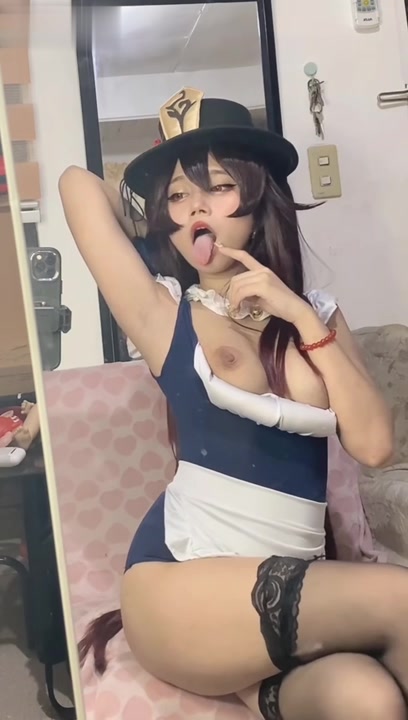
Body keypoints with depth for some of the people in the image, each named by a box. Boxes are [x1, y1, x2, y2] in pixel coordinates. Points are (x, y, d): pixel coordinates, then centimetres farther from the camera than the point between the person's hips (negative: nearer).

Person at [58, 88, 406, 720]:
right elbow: (77, 184, -2)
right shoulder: (165, 313, 0)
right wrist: (154, 235, 15)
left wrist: (303, 319, -6)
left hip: (287, 587, 4)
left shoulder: (317, 312, 10)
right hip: (180, 586, -4)